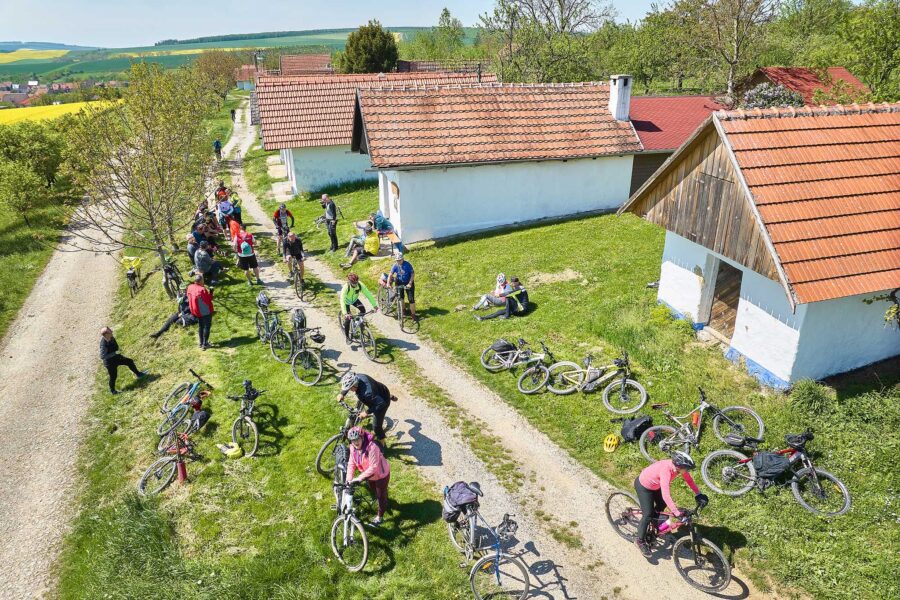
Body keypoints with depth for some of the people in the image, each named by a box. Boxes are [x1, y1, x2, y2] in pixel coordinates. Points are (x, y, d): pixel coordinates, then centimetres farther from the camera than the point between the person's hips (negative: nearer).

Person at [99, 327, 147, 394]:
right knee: (113, 376, 11)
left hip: (116, 357, 7)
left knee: (129, 361, 11)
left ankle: (138, 374, 32)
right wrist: (114, 353, -34)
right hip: (110, 362, -7)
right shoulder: (104, 344, -36)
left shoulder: (111, 338, -11)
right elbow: (102, 356, -36)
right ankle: (112, 390, 36)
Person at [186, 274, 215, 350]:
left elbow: (189, 299, 7)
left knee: (201, 327, 19)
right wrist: (211, 292, -10)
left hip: (197, 312, 7)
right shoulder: (202, 289, -26)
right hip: (206, 312, -7)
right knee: (207, 327, 5)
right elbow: (208, 300, -19)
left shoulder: (190, 288, -3)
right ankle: (205, 344, 6)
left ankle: (201, 343, 27)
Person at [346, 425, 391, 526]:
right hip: (369, 475, 7)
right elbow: (352, 463, -11)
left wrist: (358, 478, -37)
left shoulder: (372, 447, -39)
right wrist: (349, 478, -23)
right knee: (374, 491, 29)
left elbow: (373, 467, -38)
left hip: (381, 474, -7)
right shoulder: (353, 447, -18)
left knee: (381, 495, 12)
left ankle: (380, 517, 33)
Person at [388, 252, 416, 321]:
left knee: (411, 299, -5)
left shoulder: (407, 264, -21)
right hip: (399, 283, 3)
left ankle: (413, 314, 3)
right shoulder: (395, 265, -12)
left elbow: (412, 274, -17)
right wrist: (388, 283, -21)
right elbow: (390, 274, -9)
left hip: (408, 283, -3)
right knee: (400, 298, 5)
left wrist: (410, 283, -24)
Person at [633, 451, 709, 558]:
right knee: (648, 514, -6)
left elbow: (689, 480, -6)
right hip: (643, 486, -8)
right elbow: (666, 495, -47)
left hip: (654, 485, 8)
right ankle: (640, 541, 12)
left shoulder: (678, 466, -21)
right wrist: (677, 513, -48)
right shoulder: (666, 470, -42)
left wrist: (698, 494, -16)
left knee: (661, 505, 21)